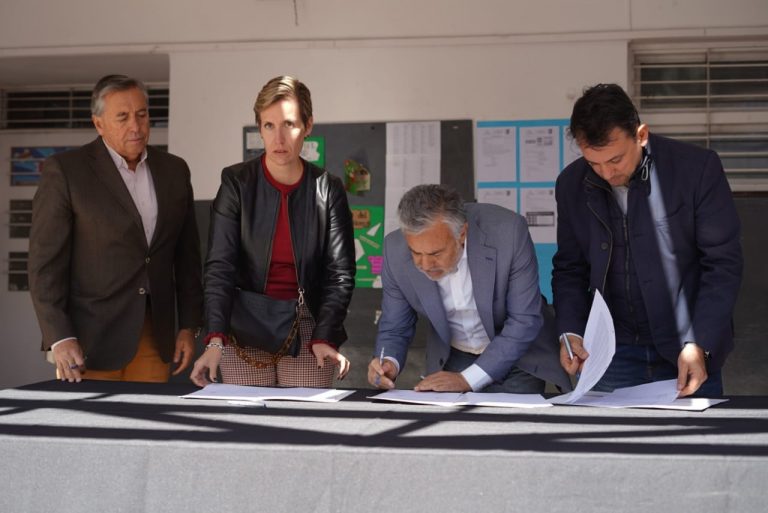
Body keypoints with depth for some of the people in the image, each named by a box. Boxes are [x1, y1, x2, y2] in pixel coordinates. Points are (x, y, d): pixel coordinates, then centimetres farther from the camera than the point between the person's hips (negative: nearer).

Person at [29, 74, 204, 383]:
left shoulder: (173, 170, 9)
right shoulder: (64, 171, -5)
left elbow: (187, 256, 13)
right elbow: (45, 261, -8)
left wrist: (189, 326, 8)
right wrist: (59, 339, -15)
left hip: (154, 334, 4)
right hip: (90, 336, -4)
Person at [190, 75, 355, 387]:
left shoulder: (328, 190, -1)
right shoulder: (236, 183, -4)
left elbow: (340, 272, -2)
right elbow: (220, 266, -10)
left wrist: (325, 338, -16)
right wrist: (215, 339, -23)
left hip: (307, 326, 1)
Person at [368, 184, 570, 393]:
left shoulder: (508, 232, -28)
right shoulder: (395, 250, -19)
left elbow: (525, 321, -21)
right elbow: (394, 329, -5)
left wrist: (468, 380, -26)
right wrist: (389, 363, -27)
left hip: (519, 356, -2)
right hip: (453, 358, 2)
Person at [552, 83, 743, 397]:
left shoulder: (697, 168, -10)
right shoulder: (572, 185, 0)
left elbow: (723, 262, -9)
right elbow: (570, 269, 8)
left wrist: (699, 344, -17)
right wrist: (570, 332, -8)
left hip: (688, 352, -2)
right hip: (614, 355, 2)